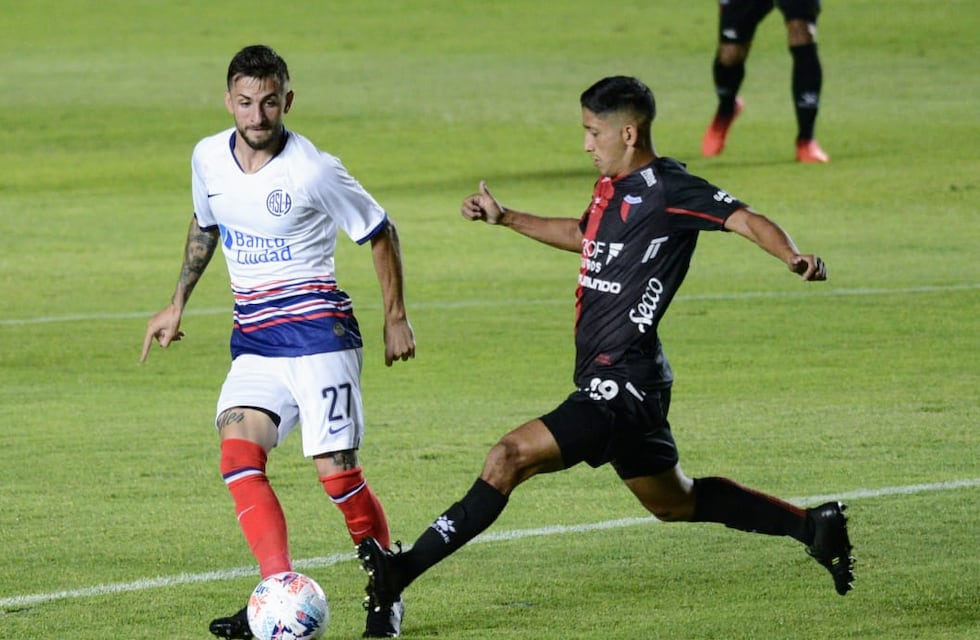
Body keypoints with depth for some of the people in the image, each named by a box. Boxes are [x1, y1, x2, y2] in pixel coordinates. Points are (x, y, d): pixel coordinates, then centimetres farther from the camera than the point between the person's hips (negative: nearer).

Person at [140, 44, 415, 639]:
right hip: (254, 339, 5)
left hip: (317, 329, -5)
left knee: (336, 470, -9)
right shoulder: (209, 158, 3)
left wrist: (397, 317, 3)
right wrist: (178, 304, 25)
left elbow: (381, 233, 0)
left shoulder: (314, 171, -13)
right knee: (238, 455, -16)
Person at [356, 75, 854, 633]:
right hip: (608, 381, 11)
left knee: (511, 457, -20)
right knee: (676, 503, 23)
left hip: (623, 383, -11)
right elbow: (585, 236, 34)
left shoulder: (667, 188, -14)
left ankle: (401, 572, -21)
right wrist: (506, 219, 37)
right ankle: (814, 527, 31)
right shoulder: (612, 187, 14)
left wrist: (794, 257, -39)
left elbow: (746, 219, -21)